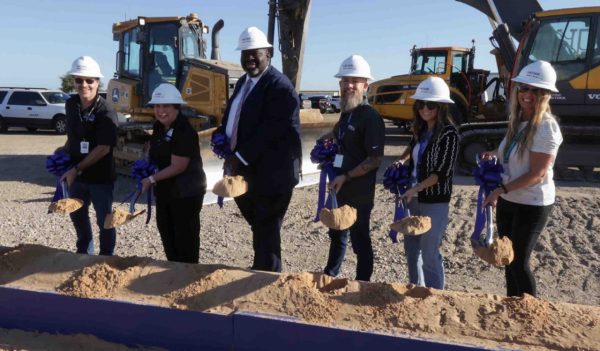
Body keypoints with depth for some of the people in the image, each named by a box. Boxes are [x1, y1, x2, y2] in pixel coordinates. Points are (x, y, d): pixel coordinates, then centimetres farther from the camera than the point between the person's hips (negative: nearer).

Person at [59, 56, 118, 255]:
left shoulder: (105, 113, -20)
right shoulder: (71, 105, 2)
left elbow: (103, 149, -24)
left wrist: (76, 169, -21)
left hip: (100, 177, -7)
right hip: (76, 174, 7)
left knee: (104, 220, 6)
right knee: (77, 215, 23)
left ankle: (106, 258, 24)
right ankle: (84, 252, 45)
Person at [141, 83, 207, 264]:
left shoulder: (184, 132, -22)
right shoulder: (159, 127, 6)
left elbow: (178, 167, -24)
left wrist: (151, 179, -17)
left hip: (186, 192, -9)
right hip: (164, 191, 10)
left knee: (185, 236, 1)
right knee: (166, 232, 19)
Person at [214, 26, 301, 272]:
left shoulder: (280, 86, -15)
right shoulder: (243, 82, 14)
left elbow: (271, 130, -23)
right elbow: (232, 118, 19)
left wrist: (240, 157, -21)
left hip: (269, 174, -9)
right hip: (245, 170, 9)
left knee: (266, 231, 1)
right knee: (258, 227, 22)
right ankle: (259, 270, 39)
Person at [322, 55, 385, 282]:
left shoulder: (370, 117, -17)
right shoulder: (345, 113, 9)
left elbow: (375, 159, -20)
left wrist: (346, 177, -21)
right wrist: (329, 140, 10)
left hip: (359, 193, -9)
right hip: (340, 189, 9)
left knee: (360, 240, 5)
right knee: (337, 234, 23)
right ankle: (330, 276, 41)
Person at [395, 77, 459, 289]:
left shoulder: (449, 133, -15)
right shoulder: (420, 129, 6)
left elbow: (443, 173, -19)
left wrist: (415, 189, -22)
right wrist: (401, 160, 8)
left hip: (435, 201, -7)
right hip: (414, 198, 8)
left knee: (429, 252, -1)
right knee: (411, 246, 17)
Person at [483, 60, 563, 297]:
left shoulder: (546, 127, -19)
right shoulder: (517, 120, 5)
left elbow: (537, 173, -22)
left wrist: (501, 190, -22)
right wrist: (496, 155, 1)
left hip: (532, 205, -8)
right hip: (508, 201, 8)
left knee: (520, 261, 1)